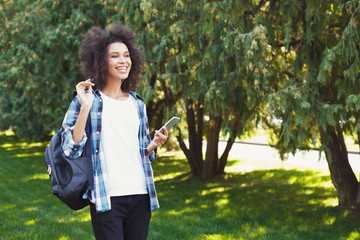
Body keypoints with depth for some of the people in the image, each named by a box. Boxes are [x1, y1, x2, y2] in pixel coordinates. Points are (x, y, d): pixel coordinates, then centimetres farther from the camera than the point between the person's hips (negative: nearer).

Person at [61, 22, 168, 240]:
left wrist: (155, 144, 2)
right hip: (107, 198, -5)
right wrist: (85, 107, -15)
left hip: (140, 195, 5)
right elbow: (70, 150, -8)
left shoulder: (137, 104, 15)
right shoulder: (87, 100, 1)